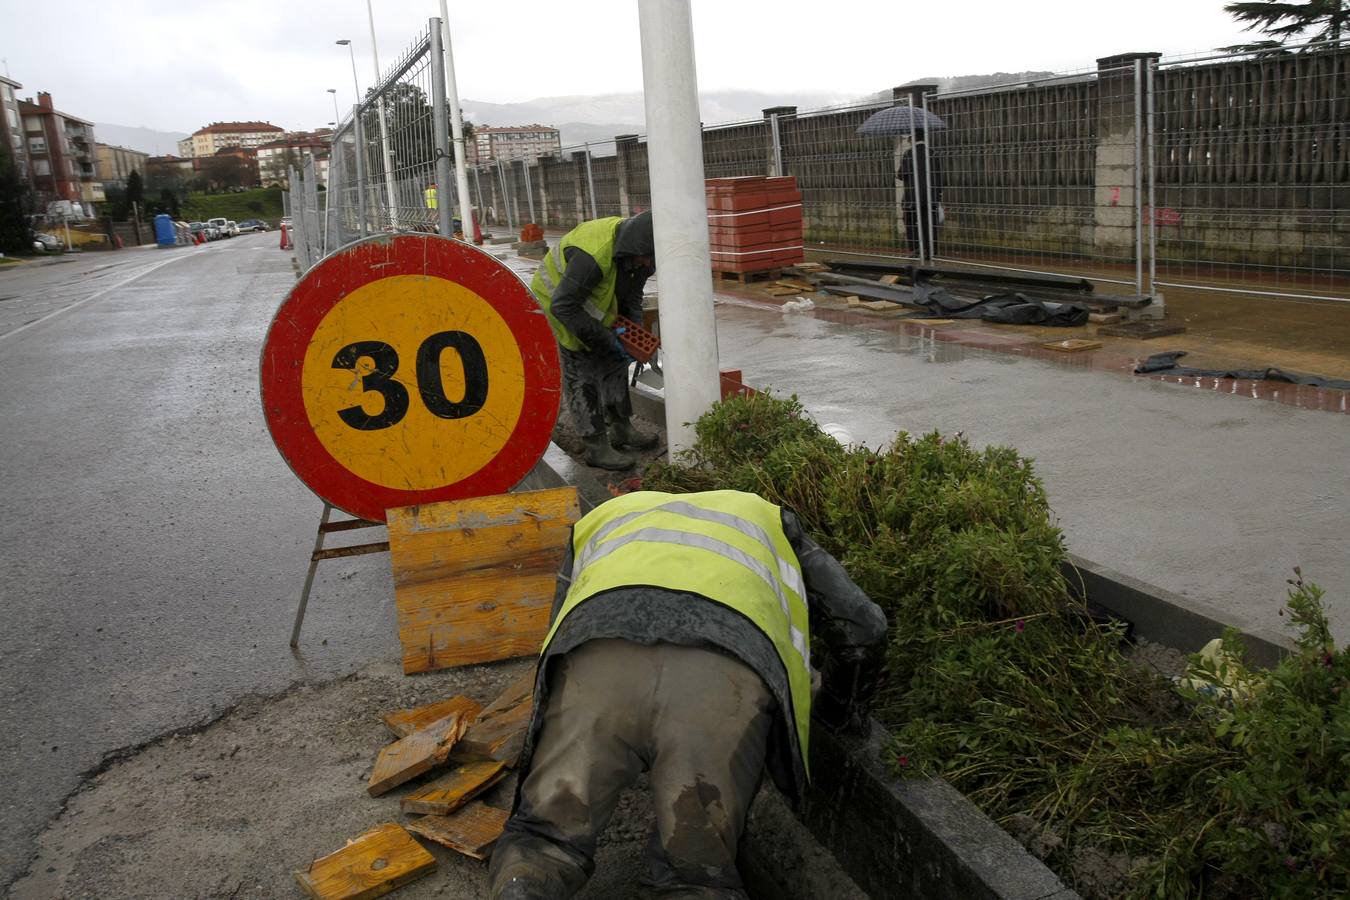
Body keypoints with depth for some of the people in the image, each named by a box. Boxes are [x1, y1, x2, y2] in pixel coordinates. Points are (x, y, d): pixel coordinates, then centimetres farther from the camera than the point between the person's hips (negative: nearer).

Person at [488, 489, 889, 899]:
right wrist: (840, 715, 55)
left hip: (601, 649, 1)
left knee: (540, 841, 16)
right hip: (726, 673, 0)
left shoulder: (601, 521, 47)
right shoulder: (766, 520, 45)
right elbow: (862, 625, 37)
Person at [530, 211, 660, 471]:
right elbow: (563, 306, -36)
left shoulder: (638, 251, -15)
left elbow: (633, 292, 2)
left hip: (594, 300, 8)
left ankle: (621, 429, 22)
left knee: (614, 364, 10)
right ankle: (596, 447, -3)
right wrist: (604, 339, -31)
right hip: (560, 298, -8)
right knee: (581, 375, -7)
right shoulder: (594, 255, -40)